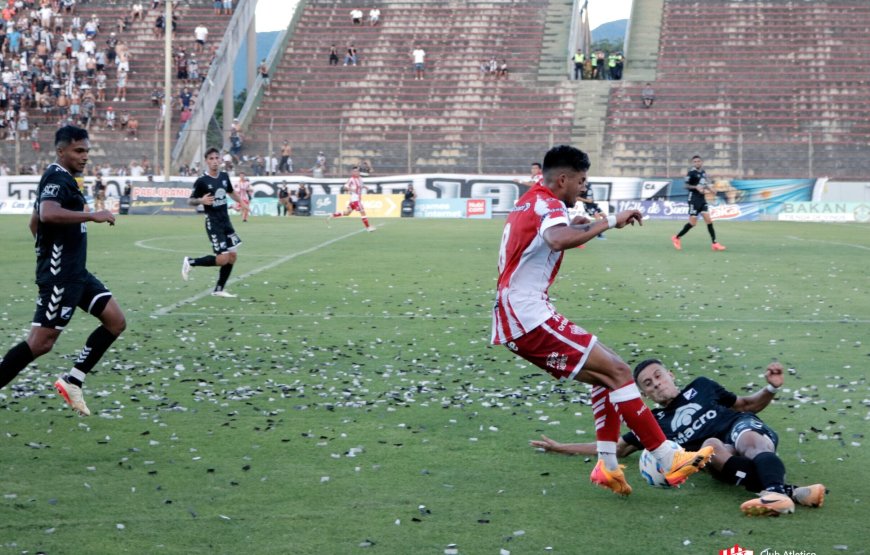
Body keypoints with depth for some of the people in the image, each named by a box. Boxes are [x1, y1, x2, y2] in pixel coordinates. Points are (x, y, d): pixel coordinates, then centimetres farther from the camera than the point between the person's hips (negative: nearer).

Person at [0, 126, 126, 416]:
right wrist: (93, 215, -30)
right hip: (59, 275, -10)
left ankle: (72, 381, 9)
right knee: (41, 342, -10)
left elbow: (35, 222, 28)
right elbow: (47, 214, -35)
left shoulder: (62, 178, 17)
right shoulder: (57, 177, -14)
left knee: (115, 321, 5)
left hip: (75, 272, 10)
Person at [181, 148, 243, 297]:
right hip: (213, 222, -7)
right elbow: (190, 201, -7)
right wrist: (201, 201, -26)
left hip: (226, 221, 7)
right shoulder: (201, 181, -14)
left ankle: (219, 289, 18)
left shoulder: (224, 176, 5)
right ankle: (190, 262, 6)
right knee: (223, 258, -13)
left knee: (232, 256, 6)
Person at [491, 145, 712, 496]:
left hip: (516, 318, 11)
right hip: (529, 314, -11)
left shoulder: (528, 202, 21)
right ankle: (669, 461, -15)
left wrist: (577, 224, 45)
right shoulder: (549, 204, -11)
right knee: (617, 371, -13)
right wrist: (609, 223, -31)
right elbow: (558, 240, -36)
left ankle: (607, 465, 6)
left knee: (604, 374, 13)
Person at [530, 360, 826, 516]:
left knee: (749, 441, -37)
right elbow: (617, 448, 27)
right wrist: (561, 447, 25)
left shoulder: (700, 387, 28)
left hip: (741, 427, 1)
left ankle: (775, 490, -70)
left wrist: (771, 388, 11)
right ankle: (786, 491, -62)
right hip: (720, 452, 0)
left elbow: (748, 405, 31)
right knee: (711, 444, -38)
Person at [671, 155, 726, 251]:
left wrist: (708, 189, 6)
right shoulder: (691, 173, -10)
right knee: (693, 223, -6)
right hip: (694, 199, -6)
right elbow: (686, 185, -10)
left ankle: (715, 244, -2)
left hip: (702, 199, 6)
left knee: (709, 220, -2)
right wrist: (696, 187, -24)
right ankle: (677, 238, 13)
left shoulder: (703, 172, 12)